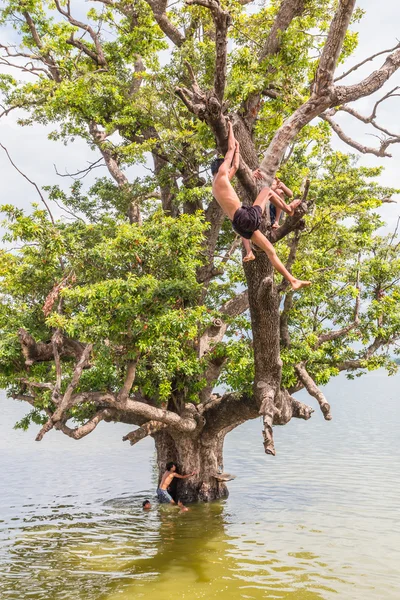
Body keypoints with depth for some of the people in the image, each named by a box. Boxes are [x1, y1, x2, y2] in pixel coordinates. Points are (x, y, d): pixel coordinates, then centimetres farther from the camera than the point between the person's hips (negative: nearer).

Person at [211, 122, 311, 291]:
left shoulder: (217, 184, 23)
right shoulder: (221, 174, -1)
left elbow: (236, 167, 35)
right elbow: (230, 148, 6)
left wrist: (237, 147, 43)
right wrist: (230, 128, 21)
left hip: (239, 224, 9)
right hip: (246, 217, -9)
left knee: (270, 250, 17)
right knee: (267, 190, 14)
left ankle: (293, 281, 16)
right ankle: (288, 209, 37)